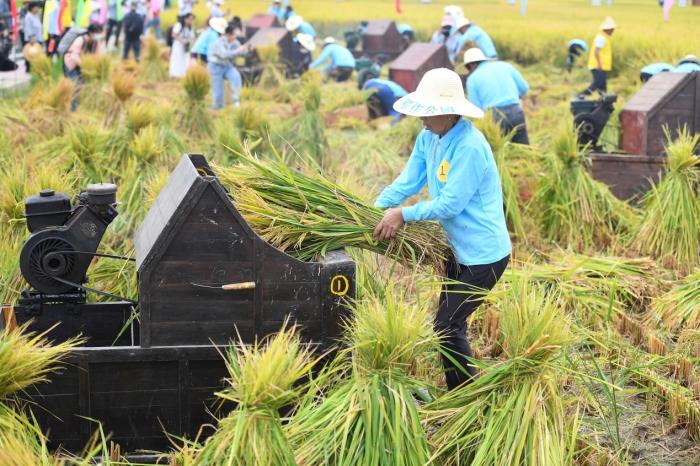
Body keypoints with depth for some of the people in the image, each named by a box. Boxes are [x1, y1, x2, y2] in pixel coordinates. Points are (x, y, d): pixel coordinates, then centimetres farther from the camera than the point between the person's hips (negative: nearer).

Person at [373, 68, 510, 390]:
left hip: (484, 254, -9)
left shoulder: (469, 147, -27)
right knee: (450, 322, 18)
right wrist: (376, 209, -9)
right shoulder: (428, 138, 1)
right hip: (460, 250, 9)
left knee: (447, 326, -6)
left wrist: (404, 215, -20)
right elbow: (407, 181, 4)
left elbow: (450, 204, -26)